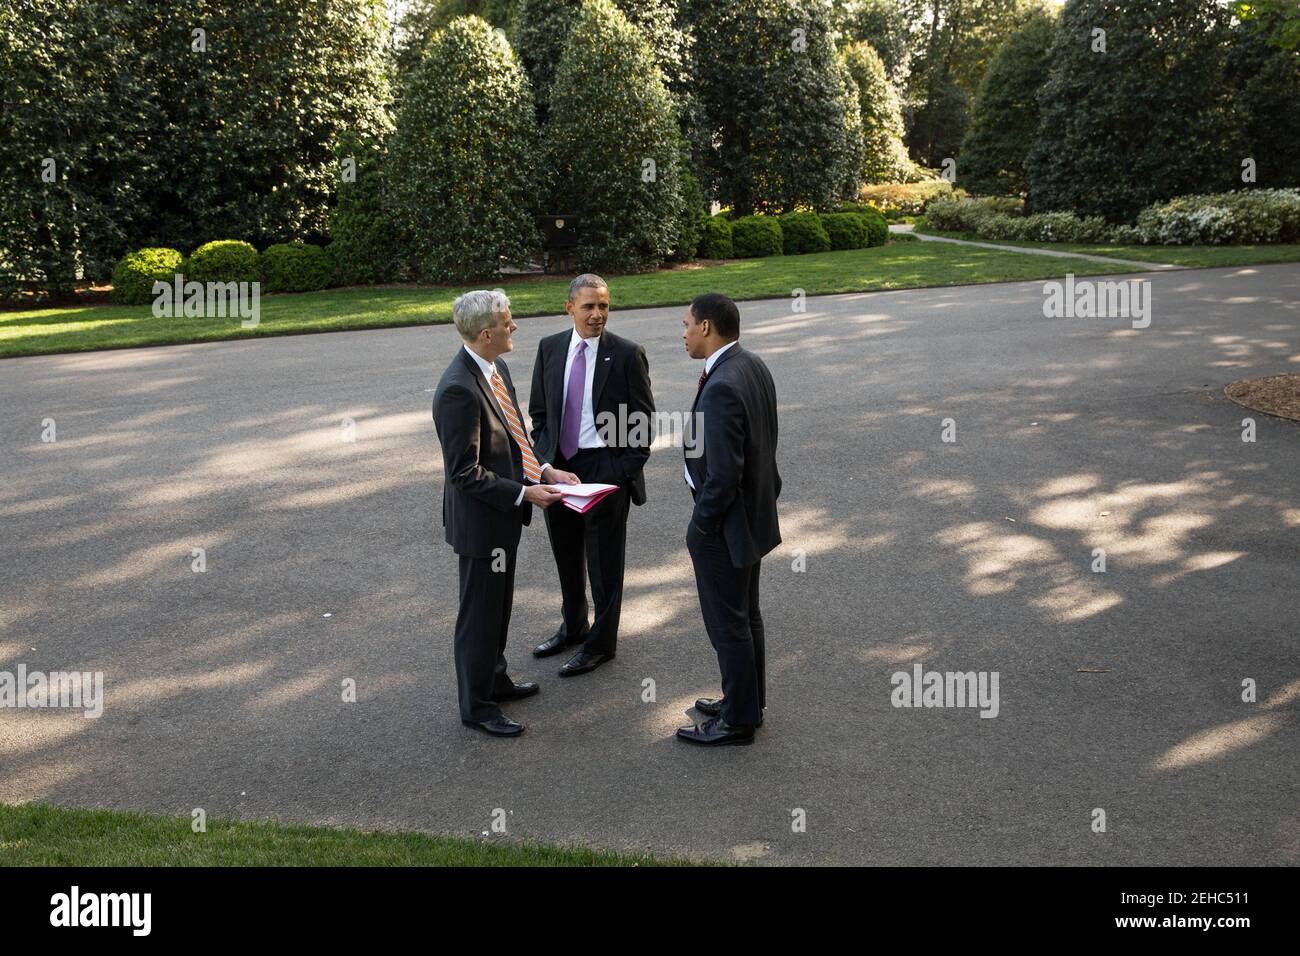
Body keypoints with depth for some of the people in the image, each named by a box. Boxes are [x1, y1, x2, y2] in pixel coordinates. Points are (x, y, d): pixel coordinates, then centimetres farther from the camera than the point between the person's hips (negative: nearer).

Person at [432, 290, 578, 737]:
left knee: (499, 604, 23)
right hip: (480, 519, -9)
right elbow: (465, 473, -24)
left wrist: (544, 470, 2)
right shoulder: (458, 389, -27)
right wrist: (524, 494, -22)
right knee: (480, 612, 5)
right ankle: (476, 705, 21)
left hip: (502, 515, 9)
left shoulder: (496, 368, 4)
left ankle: (494, 678, 42)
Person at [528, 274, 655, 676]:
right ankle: (573, 627, 39)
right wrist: (545, 458, 2)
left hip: (606, 468, -5)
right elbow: (538, 410, 12)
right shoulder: (549, 348, 3)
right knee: (566, 556, 19)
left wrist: (626, 473, -12)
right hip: (557, 466, 5)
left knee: (604, 561, 5)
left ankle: (601, 643, 21)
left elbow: (642, 420, -7)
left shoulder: (627, 354, -9)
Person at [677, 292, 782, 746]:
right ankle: (747, 702, 38)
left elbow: (723, 474, -28)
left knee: (728, 624, 6)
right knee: (746, 615, 22)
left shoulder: (721, 388, -28)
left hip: (724, 525, -10)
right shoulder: (752, 365, 2)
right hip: (754, 511, 10)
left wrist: (702, 523, -15)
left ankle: (738, 720, 21)